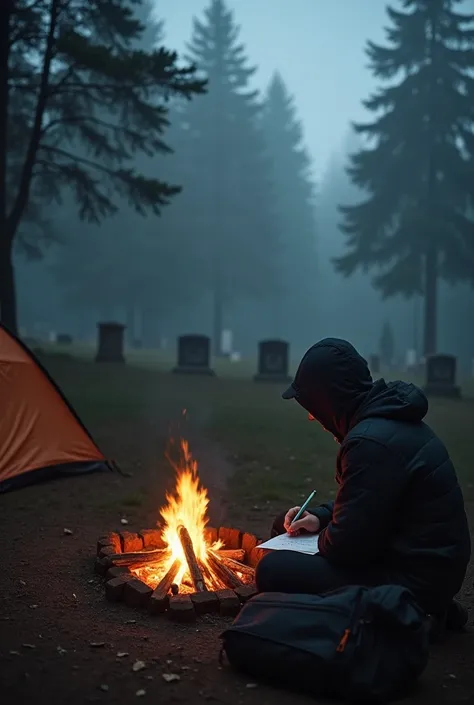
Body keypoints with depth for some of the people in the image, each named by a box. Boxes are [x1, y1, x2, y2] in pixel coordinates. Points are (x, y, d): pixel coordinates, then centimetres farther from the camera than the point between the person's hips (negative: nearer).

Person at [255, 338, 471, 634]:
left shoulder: (372, 442, -26)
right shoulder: (390, 420, 7)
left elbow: (346, 545, -23)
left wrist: (323, 539, -1)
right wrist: (320, 517, 9)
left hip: (415, 580, -11)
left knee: (274, 570, -18)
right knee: (286, 527, 19)